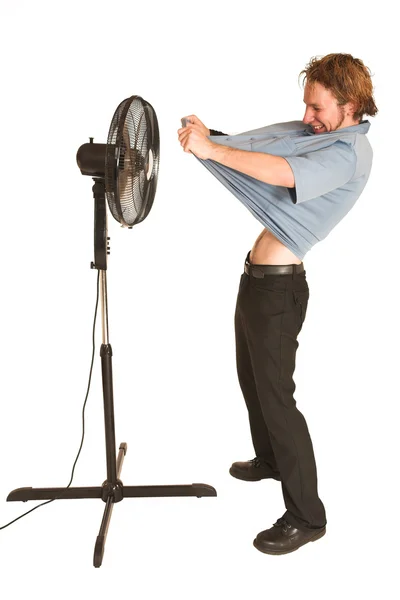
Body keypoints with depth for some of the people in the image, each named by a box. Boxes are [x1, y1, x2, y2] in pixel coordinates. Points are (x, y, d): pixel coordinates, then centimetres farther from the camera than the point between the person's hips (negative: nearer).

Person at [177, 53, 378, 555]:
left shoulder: (350, 152, -18)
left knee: (274, 394, -4)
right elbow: (251, 143, 14)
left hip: (277, 286, -9)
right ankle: (269, 460, 46)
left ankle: (306, 516, 9)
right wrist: (207, 134, -4)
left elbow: (285, 174, -35)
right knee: (251, 378, 23)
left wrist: (210, 150, -32)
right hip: (257, 276, 9)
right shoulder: (312, 131, 10)